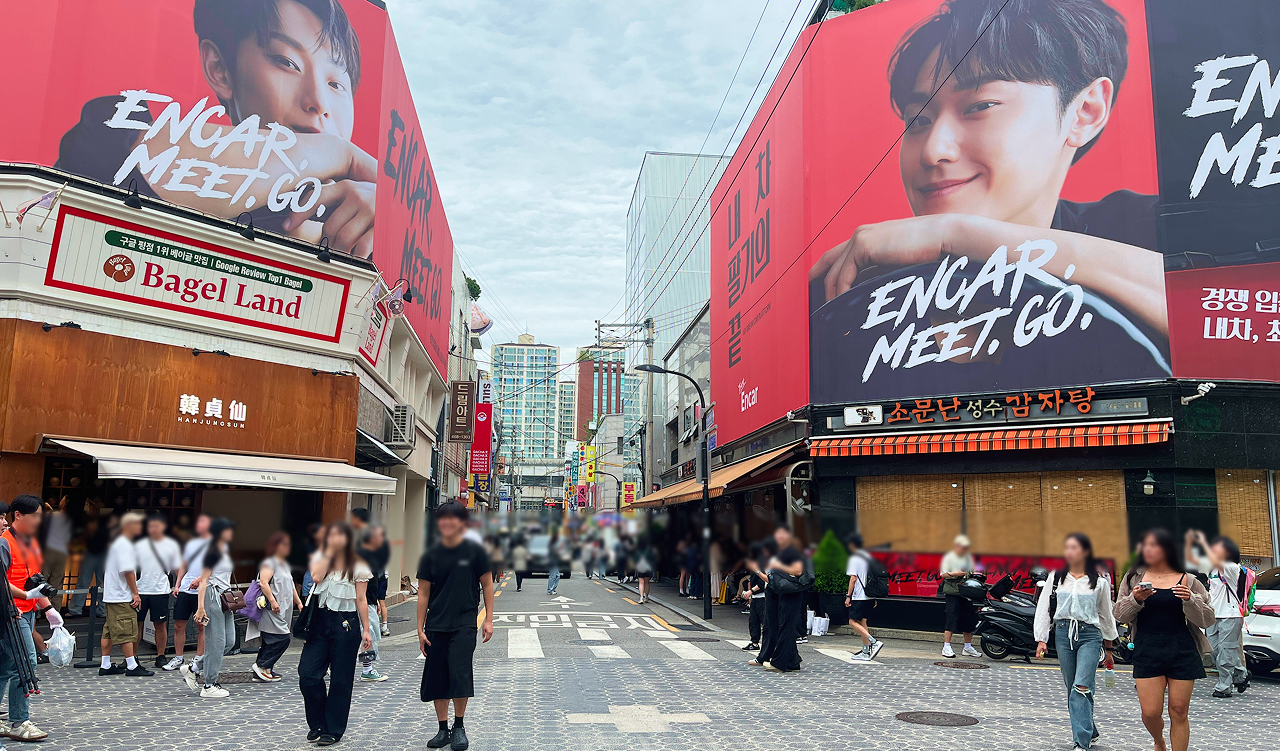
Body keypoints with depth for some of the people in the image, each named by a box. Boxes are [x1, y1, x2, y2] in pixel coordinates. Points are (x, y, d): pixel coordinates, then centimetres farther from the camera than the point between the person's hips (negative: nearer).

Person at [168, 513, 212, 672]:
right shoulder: (191, 543, 20)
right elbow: (183, 566, 23)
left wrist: (200, 579, -21)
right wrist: (177, 585, 12)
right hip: (185, 589, 5)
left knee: (201, 626, 1)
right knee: (178, 625, 5)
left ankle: (198, 659, 9)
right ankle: (178, 659, 16)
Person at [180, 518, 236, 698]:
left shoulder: (225, 550, 15)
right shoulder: (213, 552, -12)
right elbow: (204, 580, -16)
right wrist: (201, 607, -21)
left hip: (224, 597, 9)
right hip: (212, 596, -9)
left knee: (229, 641, 6)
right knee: (216, 641, -6)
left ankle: (194, 670, 18)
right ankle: (209, 686, 2)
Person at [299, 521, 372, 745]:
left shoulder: (357, 565, 0)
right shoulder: (320, 557, 9)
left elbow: (361, 599, -2)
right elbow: (316, 576, -13)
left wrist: (366, 630, -6)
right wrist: (329, 552, -10)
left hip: (346, 624, -3)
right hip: (320, 620, 3)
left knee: (341, 680, 3)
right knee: (307, 673, -4)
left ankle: (333, 730, 16)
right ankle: (317, 724, 16)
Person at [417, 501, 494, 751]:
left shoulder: (475, 551, -3)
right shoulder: (431, 555, 3)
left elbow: (487, 584, 3)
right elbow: (423, 593, 7)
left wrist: (488, 619, -1)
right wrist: (420, 629, 4)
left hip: (464, 625, -3)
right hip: (436, 626, 3)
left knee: (460, 675, -9)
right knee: (436, 679, 7)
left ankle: (459, 727, 9)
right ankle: (443, 729, 21)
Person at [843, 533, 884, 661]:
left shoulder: (854, 559, -10)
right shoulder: (868, 557, 14)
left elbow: (853, 579, -15)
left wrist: (848, 596, -12)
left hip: (859, 596, -8)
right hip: (869, 595, 8)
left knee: (853, 622, -5)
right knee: (862, 622, 12)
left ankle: (874, 642, -16)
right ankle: (866, 652, 10)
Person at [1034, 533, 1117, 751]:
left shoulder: (1099, 581, 3)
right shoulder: (1056, 578, 7)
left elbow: (1106, 615, 11)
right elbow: (1043, 608, 6)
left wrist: (1109, 648, 15)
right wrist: (1041, 640, -1)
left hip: (1089, 634, -3)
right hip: (1063, 633, 3)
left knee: (1081, 688, -16)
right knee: (1072, 689, 9)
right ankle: (1090, 732, 28)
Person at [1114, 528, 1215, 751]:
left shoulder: (1187, 581, 4)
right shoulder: (1134, 577, 7)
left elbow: (1208, 620, 2)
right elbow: (1120, 615, 4)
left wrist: (1190, 601, -15)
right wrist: (1135, 599, -14)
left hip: (1182, 652, 0)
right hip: (1146, 651, 1)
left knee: (1179, 712, 3)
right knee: (1151, 712, -1)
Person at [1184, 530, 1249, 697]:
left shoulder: (1232, 568, -9)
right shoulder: (1210, 566, 12)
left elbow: (1216, 563, -29)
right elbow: (1191, 559, 10)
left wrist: (1203, 543, -24)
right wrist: (1189, 541, -6)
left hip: (1230, 616, -7)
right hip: (1213, 616, 7)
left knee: (1225, 654, -4)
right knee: (1215, 653, 9)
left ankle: (1223, 687, 2)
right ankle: (1241, 675, 27)